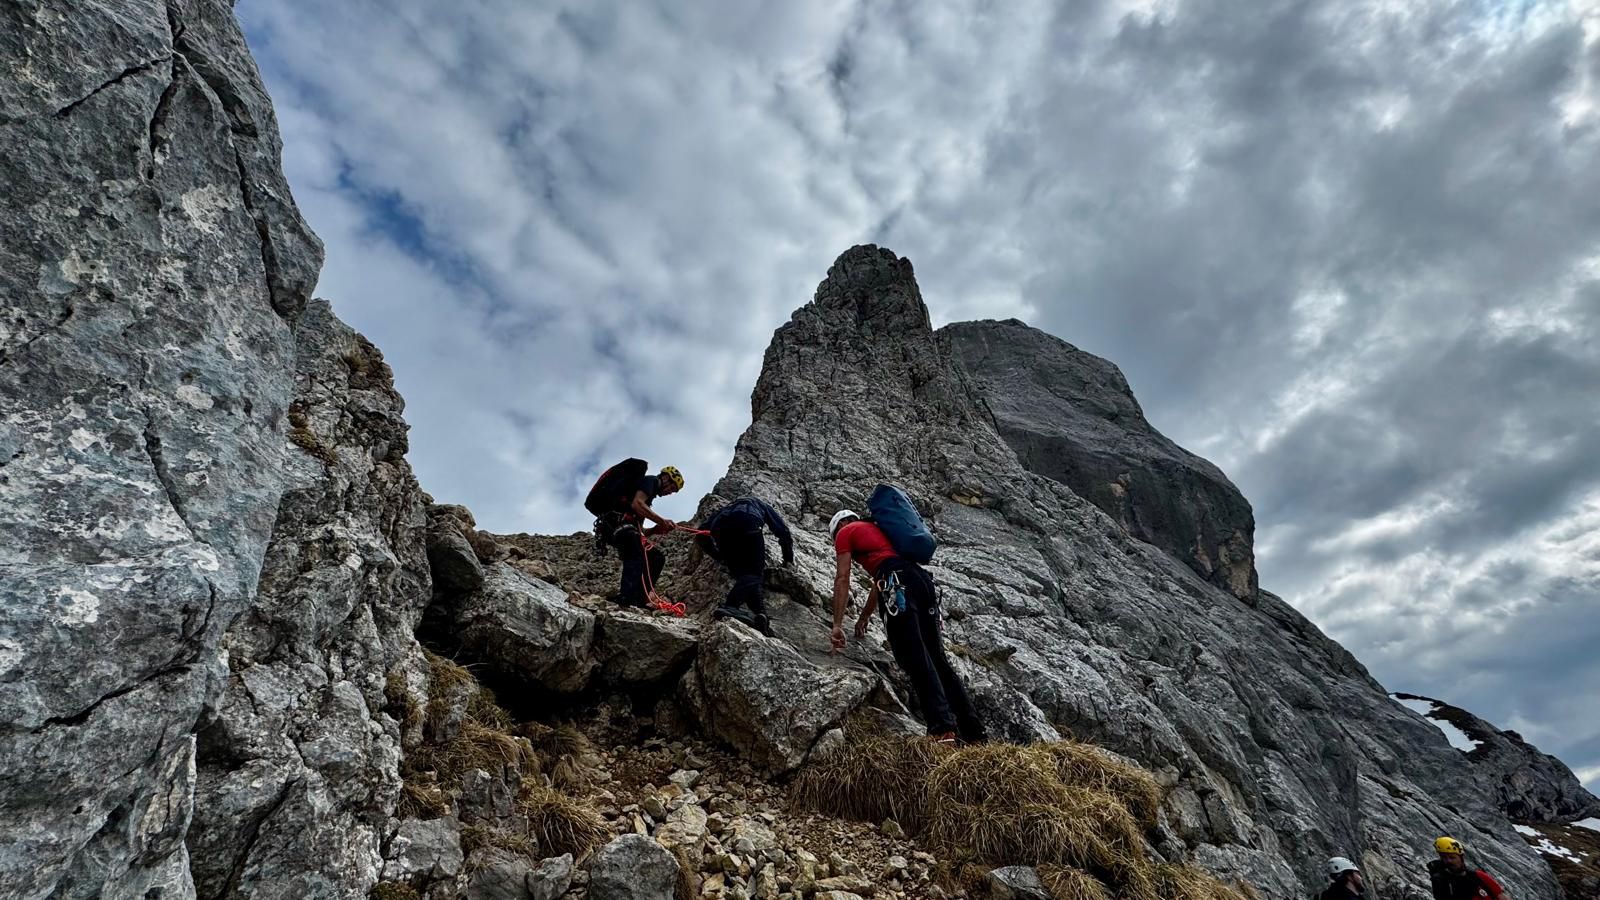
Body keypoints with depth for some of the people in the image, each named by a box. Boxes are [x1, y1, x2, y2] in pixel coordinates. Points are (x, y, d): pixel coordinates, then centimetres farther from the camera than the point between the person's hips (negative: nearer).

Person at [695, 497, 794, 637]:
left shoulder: (726, 508, 45)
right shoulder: (762, 504, 41)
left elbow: (701, 535, 32)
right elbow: (783, 531, 29)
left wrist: (720, 557, 40)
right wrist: (789, 559, 40)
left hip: (721, 530, 3)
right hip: (748, 524, -3)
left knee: (742, 574, 11)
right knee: (754, 574, -3)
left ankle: (760, 614, -13)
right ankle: (729, 607, -30)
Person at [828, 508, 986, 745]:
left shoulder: (845, 532, 19)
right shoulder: (878, 530, 40)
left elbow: (842, 579, 9)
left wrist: (837, 625, 7)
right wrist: (864, 617, 53)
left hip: (898, 582, -7)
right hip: (922, 577, 7)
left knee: (915, 658, -14)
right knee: (937, 658, 6)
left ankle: (943, 729, -26)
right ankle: (974, 734, 1)